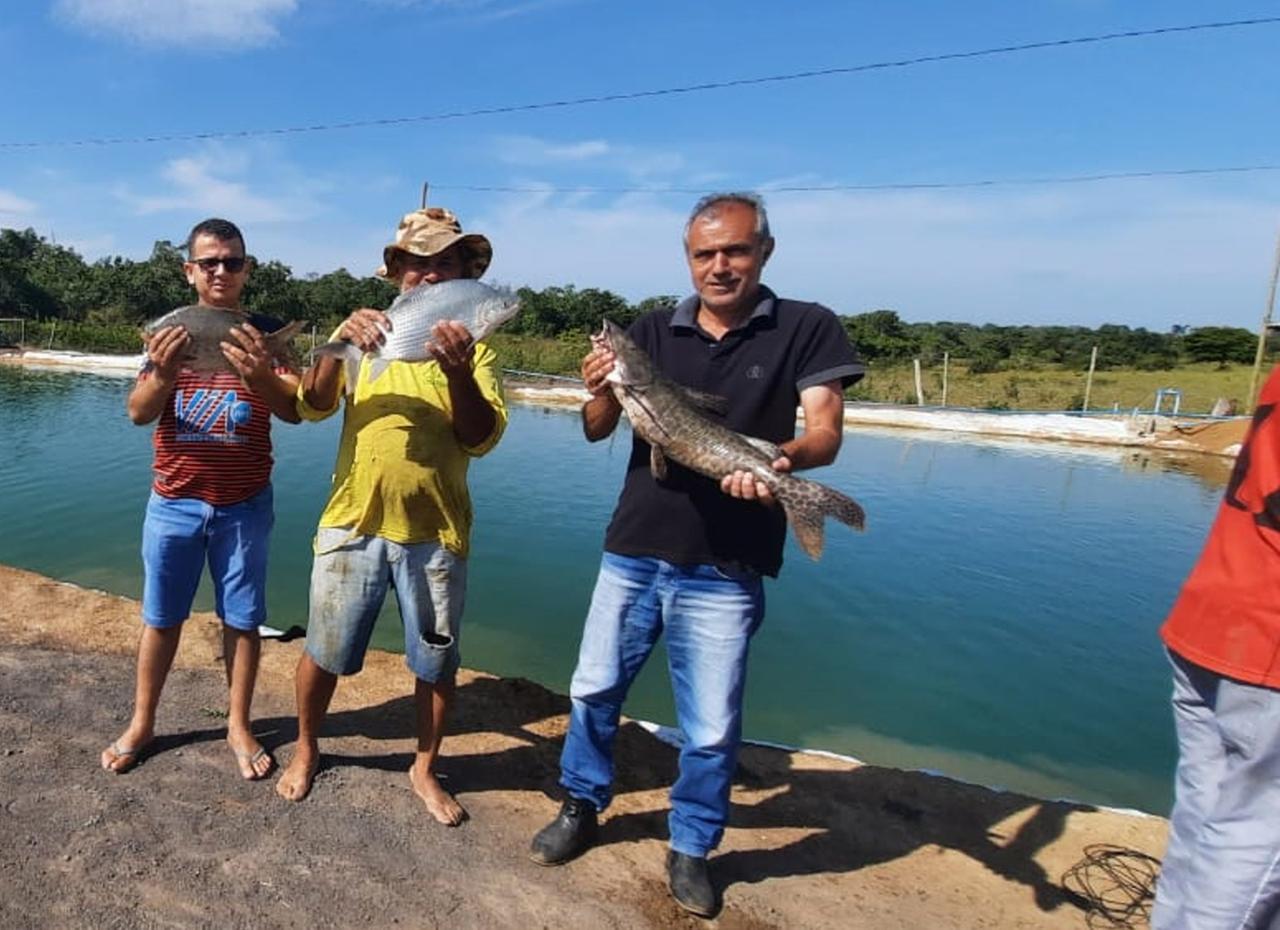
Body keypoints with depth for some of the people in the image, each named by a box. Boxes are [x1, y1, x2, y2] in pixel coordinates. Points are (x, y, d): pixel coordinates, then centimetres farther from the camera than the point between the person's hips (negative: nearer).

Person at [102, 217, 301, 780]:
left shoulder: (266, 333, -2)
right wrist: (164, 375, -30)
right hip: (174, 502, 1)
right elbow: (138, 413, -8)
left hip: (244, 505, -1)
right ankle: (141, 724, 30)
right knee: (161, 617, 12)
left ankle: (239, 726, 23)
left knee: (242, 619, 7)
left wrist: (260, 376, -36)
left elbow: (293, 411, -14)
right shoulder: (169, 332, 1)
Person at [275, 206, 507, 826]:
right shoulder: (364, 334, 6)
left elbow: (482, 438, -12)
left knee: (436, 663, 12)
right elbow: (311, 406, -5)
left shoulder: (473, 348, 1)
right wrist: (339, 343, -22)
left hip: (435, 532, 0)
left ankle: (425, 768, 34)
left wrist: (458, 371, -29)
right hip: (353, 523, 1)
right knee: (325, 653, 14)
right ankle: (306, 750, 41)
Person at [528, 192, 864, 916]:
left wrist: (782, 460, -33)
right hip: (634, 554, 3)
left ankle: (692, 849, 32)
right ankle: (582, 808, 40)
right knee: (593, 690, 16)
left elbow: (825, 433, -11)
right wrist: (602, 392, -21)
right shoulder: (653, 331, 4)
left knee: (711, 728, 7)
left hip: (726, 571, -3)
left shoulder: (807, 329, -2)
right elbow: (597, 432, 2)